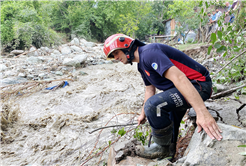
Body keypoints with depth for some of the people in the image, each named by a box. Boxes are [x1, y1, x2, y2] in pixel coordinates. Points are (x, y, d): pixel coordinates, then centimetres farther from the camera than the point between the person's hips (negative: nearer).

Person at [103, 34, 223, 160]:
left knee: (154, 105, -27)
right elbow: (149, 90, 25)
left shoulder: (148, 52, -21)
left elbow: (178, 77, -33)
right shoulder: (142, 65, 14)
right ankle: (170, 148, 48)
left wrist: (202, 113, -40)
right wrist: (143, 114, 33)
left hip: (198, 84, -11)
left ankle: (162, 148, -2)